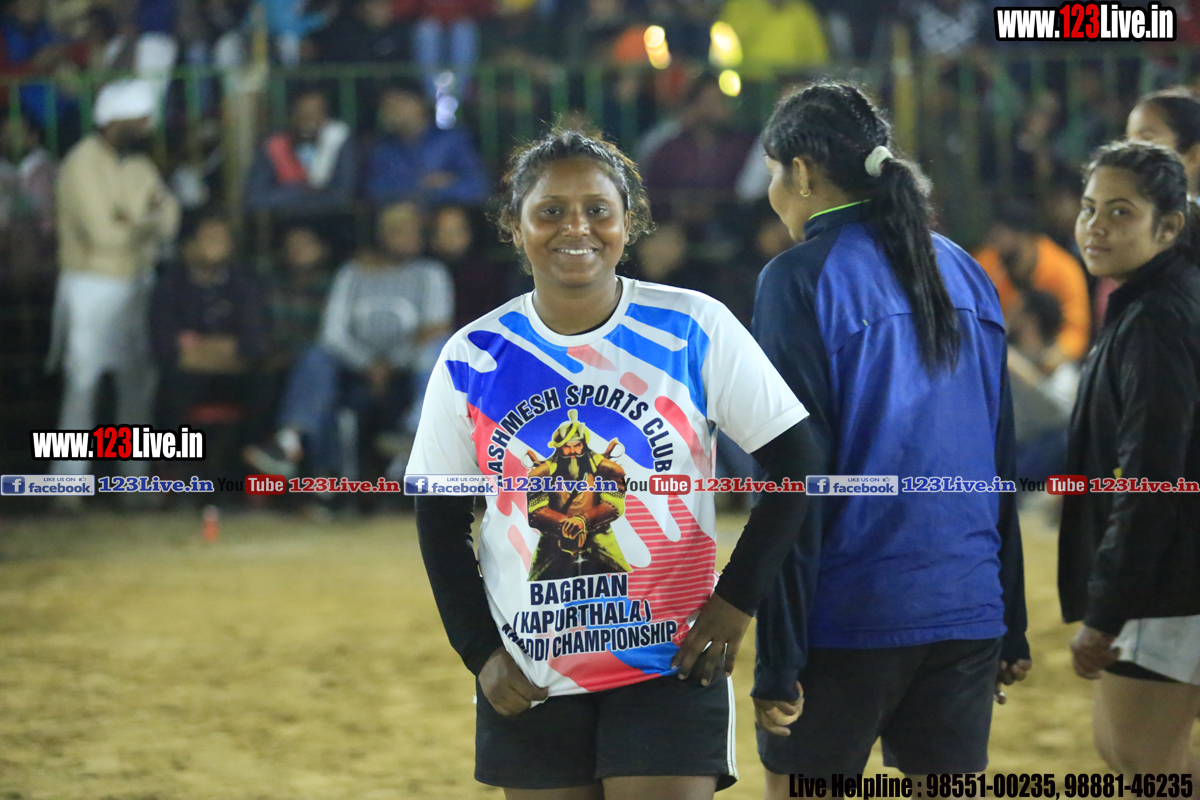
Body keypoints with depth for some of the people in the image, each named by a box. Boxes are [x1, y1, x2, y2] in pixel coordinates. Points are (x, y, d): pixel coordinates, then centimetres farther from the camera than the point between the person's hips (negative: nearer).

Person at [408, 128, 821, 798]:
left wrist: (738, 598, -6)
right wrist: (480, 653, 0)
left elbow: (795, 464, -2)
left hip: (669, 671, -2)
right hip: (531, 684, 2)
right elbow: (439, 518, 8)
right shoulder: (474, 360, 0)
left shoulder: (693, 330, -5)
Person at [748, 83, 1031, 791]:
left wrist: (778, 660, -11)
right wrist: (1013, 629, 20)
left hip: (847, 618, -6)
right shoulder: (964, 274, 11)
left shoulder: (801, 279, -8)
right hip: (968, 612, 6)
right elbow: (1000, 462, 14)